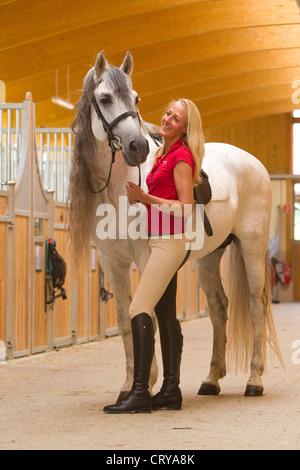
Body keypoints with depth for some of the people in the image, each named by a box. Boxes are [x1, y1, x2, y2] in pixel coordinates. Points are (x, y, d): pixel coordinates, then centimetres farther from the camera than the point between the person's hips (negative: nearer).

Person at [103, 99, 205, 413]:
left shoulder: (181, 157, -11)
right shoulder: (164, 154, 17)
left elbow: (186, 208, -16)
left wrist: (146, 198, -18)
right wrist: (138, 199, 9)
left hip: (169, 242, -10)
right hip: (158, 242, 10)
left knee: (139, 310, -16)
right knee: (166, 315, 9)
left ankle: (140, 393, -19)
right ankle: (171, 390, 12)